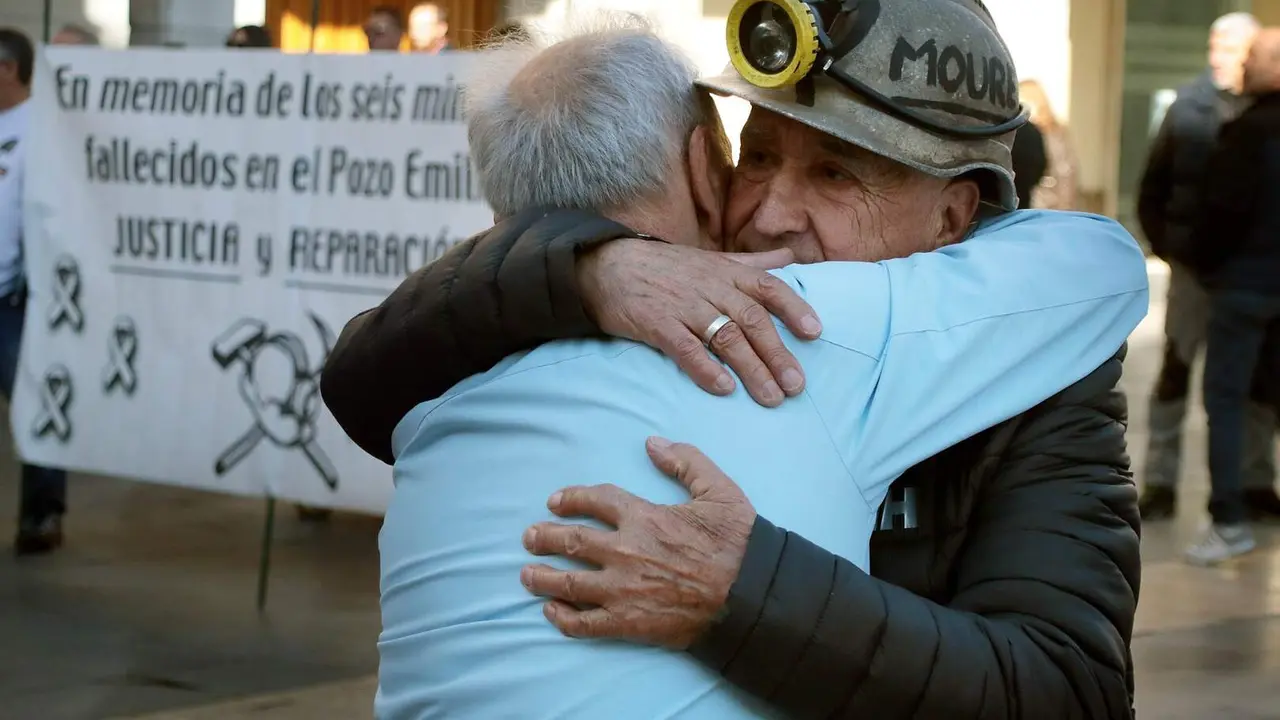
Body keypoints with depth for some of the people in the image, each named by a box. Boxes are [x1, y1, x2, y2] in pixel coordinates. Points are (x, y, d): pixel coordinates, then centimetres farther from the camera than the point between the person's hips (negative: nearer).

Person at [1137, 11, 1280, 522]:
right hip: (1195, 263, -1)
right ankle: (1160, 483, 9)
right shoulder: (1191, 107, -2)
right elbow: (1154, 185, 4)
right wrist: (1165, 244, -1)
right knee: (1176, 367, 3)